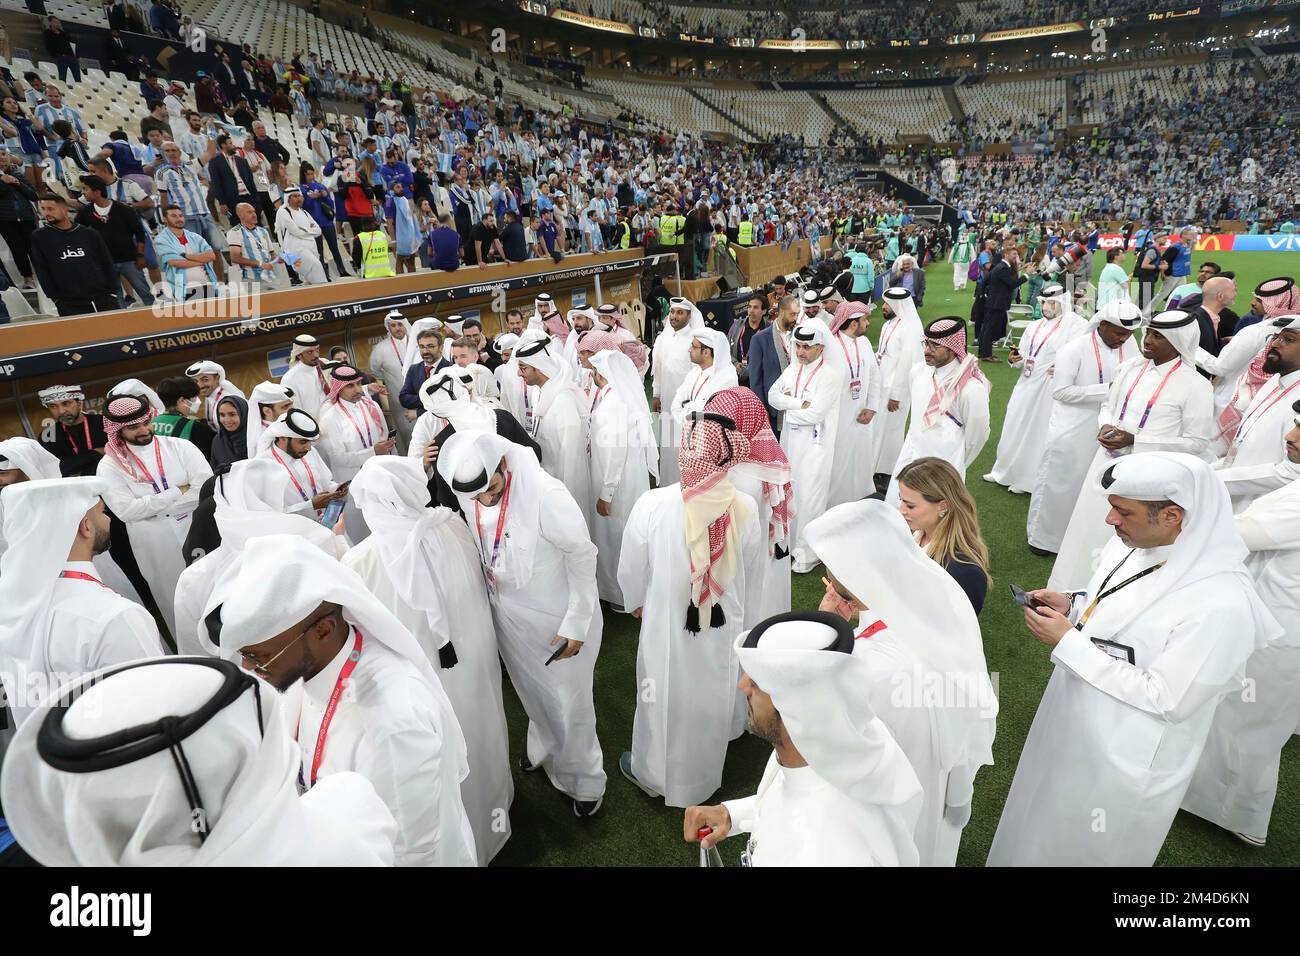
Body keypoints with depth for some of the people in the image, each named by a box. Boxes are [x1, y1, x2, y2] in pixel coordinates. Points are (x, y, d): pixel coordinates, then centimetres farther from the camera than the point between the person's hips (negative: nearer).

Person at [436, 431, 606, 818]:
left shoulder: (546, 495, -32)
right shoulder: (470, 498, -13)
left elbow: (582, 556, -22)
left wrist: (576, 623, -17)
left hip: (557, 617, -5)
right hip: (509, 615, 6)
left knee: (571, 702, 14)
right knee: (532, 693, 28)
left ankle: (584, 780, 41)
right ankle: (545, 747, 58)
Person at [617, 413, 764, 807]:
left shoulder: (652, 504, -26)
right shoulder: (746, 508, -19)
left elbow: (630, 570, -10)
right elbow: (753, 579, -4)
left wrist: (637, 602, 12)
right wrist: (745, 624, 13)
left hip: (668, 628, -2)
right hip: (724, 630, 2)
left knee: (665, 701, 23)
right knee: (712, 703, 26)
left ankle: (652, 774, 48)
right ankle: (703, 777, 51)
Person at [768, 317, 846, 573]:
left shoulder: (832, 373, -14)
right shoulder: (793, 367, 8)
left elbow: (814, 414, -20)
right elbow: (773, 395, 0)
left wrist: (787, 405, -6)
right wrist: (800, 403, -15)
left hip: (815, 444, -7)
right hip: (789, 439, 7)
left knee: (808, 497, 0)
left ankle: (807, 553, 14)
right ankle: (789, 542, 31)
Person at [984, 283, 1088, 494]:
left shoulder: (1075, 325, -6)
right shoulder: (1033, 326, 14)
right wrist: (1014, 360, -4)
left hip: (1049, 389, -6)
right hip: (1027, 385, 6)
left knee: (1038, 432, 3)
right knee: (1016, 427, 12)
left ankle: (1028, 480, 16)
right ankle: (1007, 471, 27)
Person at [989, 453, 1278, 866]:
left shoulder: (1221, 604, -31)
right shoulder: (1132, 544, -8)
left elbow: (1166, 701, -26)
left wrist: (1068, 643, -26)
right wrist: (1072, 606, -8)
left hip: (1122, 764, -7)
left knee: (1075, 850, 20)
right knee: (1039, 830, 29)